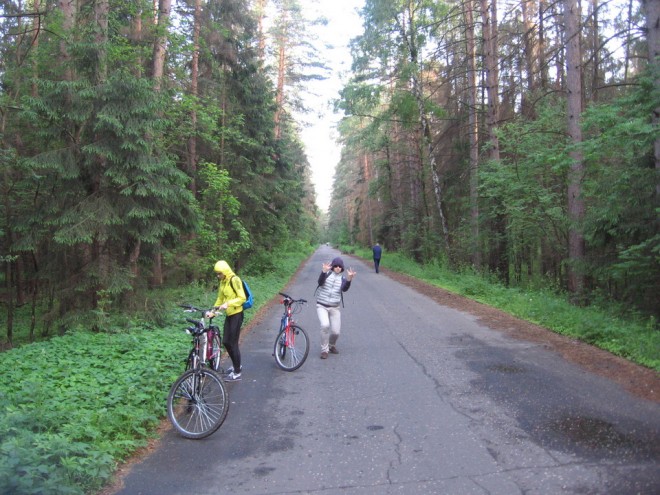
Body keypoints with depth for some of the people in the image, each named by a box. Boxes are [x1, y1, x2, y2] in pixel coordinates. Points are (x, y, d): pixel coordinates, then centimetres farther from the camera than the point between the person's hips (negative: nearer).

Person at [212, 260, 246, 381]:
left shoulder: (234, 280, -16)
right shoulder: (222, 282, 9)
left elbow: (242, 298, -21)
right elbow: (220, 299, 15)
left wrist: (228, 304, -30)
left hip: (236, 314, -8)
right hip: (229, 315, 8)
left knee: (233, 343, -4)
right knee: (226, 342, 13)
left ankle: (237, 373, 7)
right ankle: (237, 366, 31)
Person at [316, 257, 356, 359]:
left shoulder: (342, 278, 3)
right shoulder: (327, 274, -2)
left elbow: (344, 289, -17)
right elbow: (320, 282, -21)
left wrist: (349, 279, -36)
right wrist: (324, 271, -38)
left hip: (334, 308, 3)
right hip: (322, 306, -3)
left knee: (335, 331, 0)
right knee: (325, 325, -25)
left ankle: (332, 346, 33)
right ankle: (324, 350, -7)